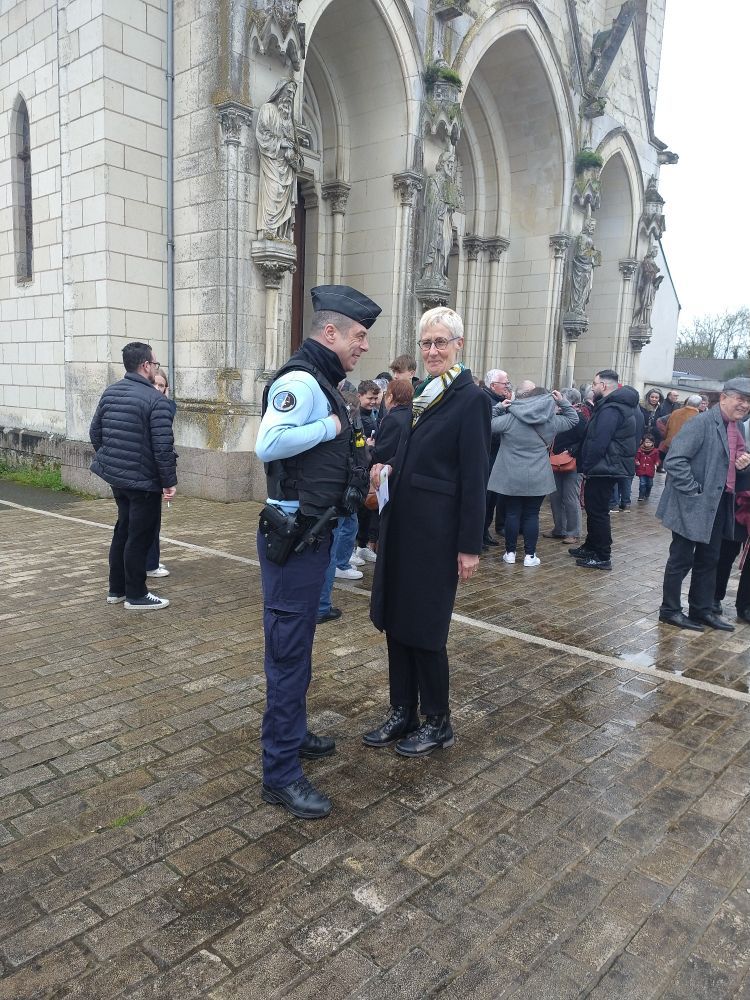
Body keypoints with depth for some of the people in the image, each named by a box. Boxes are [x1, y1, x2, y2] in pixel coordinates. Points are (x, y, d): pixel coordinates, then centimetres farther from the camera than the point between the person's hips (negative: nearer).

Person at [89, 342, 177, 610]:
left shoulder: (110, 393, 7)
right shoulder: (156, 400, -17)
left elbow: (95, 432, 13)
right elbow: (163, 447, -21)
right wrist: (169, 481, -13)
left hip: (115, 476, 8)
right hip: (144, 481, -8)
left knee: (123, 530, 20)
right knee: (140, 536, 2)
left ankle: (116, 588, 29)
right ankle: (136, 595, 12)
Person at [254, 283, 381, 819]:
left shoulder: (323, 382, 15)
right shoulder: (301, 379, -16)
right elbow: (269, 444, -31)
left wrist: (355, 453, 7)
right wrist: (331, 426, -21)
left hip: (313, 533, 10)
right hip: (293, 535, -10)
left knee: (298, 642, 20)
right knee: (289, 648, -3)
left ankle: (292, 733, 37)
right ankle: (281, 772, 8)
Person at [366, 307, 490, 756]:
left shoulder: (471, 398, -11)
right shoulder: (422, 391, 12)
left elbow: (475, 477, -13)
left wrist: (470, 546, -13)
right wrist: (389, 468, -1)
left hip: (435, 532, -8)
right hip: (401, 524, 8)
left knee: (424, 629, 3)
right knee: (395, 621, 14)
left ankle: (438, 722, 24)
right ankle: (403, 714, 30)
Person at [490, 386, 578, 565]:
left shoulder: (510, 419, -8)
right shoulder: (550, 421, 0)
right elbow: (573, 419, 15)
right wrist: (562, 401, 11)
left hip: (511, 478, -1)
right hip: (538, 479, 1)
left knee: (512, 514, 8)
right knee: (532, 515, 7)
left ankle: (510, 552, 15)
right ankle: (530, 555, 9)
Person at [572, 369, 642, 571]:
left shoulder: (611, 409, -20)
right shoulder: (616, 405, 15)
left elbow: (598, 443, -25)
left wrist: (586, 467, -15)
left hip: (603, 469, -10)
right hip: (607, 468, 10)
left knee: (598, 511, -4)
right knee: (594, 508, 20)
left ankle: (603, 557, 3)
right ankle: (591, 547, 32)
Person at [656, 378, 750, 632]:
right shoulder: (702, 423, -16)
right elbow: (674, 460, -23)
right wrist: (693, 491, -20)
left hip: (719, 504, 9)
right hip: (694, 505, -9)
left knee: (708, 560, 17)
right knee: (681, 560, 3)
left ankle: (702, 610, 30)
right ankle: (670, 610, 16)